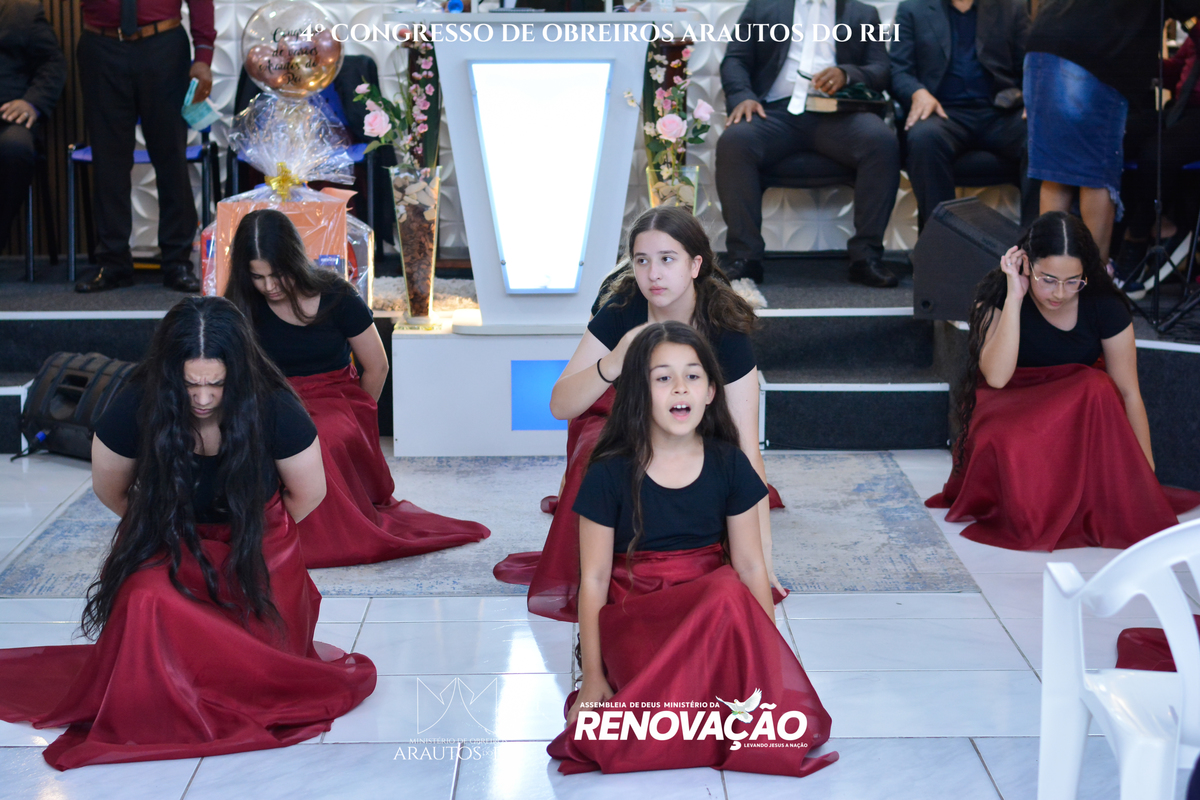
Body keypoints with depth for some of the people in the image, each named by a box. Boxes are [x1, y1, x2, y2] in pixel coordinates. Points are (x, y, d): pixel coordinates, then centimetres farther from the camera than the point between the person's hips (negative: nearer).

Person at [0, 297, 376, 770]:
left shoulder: (272, 409, -21)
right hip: (172, 548, 0)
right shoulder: (137, 408, -19)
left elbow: (308, 493, -2)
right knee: (148, 601, -35)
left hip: (257, 549, 0)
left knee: (261, 674, -16)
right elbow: (110, 489, 3)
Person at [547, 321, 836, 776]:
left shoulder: (729, 465, 1)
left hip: (713, 607, 3)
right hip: (634, 618, -3)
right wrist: (593, 676, -7)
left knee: (729, 593, -34)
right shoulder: (610, 474, -7)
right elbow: (594, 578, -4)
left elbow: (750, 566, 3)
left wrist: (769, 655, -1)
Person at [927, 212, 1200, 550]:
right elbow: (996, 377, -29)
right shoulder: (996, 297, -16)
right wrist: (1014, 298, -31)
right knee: (1003, 443, -37)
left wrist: (1147, 474, -13)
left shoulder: (1104, 306, -13)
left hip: (1083, 414, 2)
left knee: (1099, 389, -33)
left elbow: (1129, 393, -10)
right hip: (1009, 412, -1)